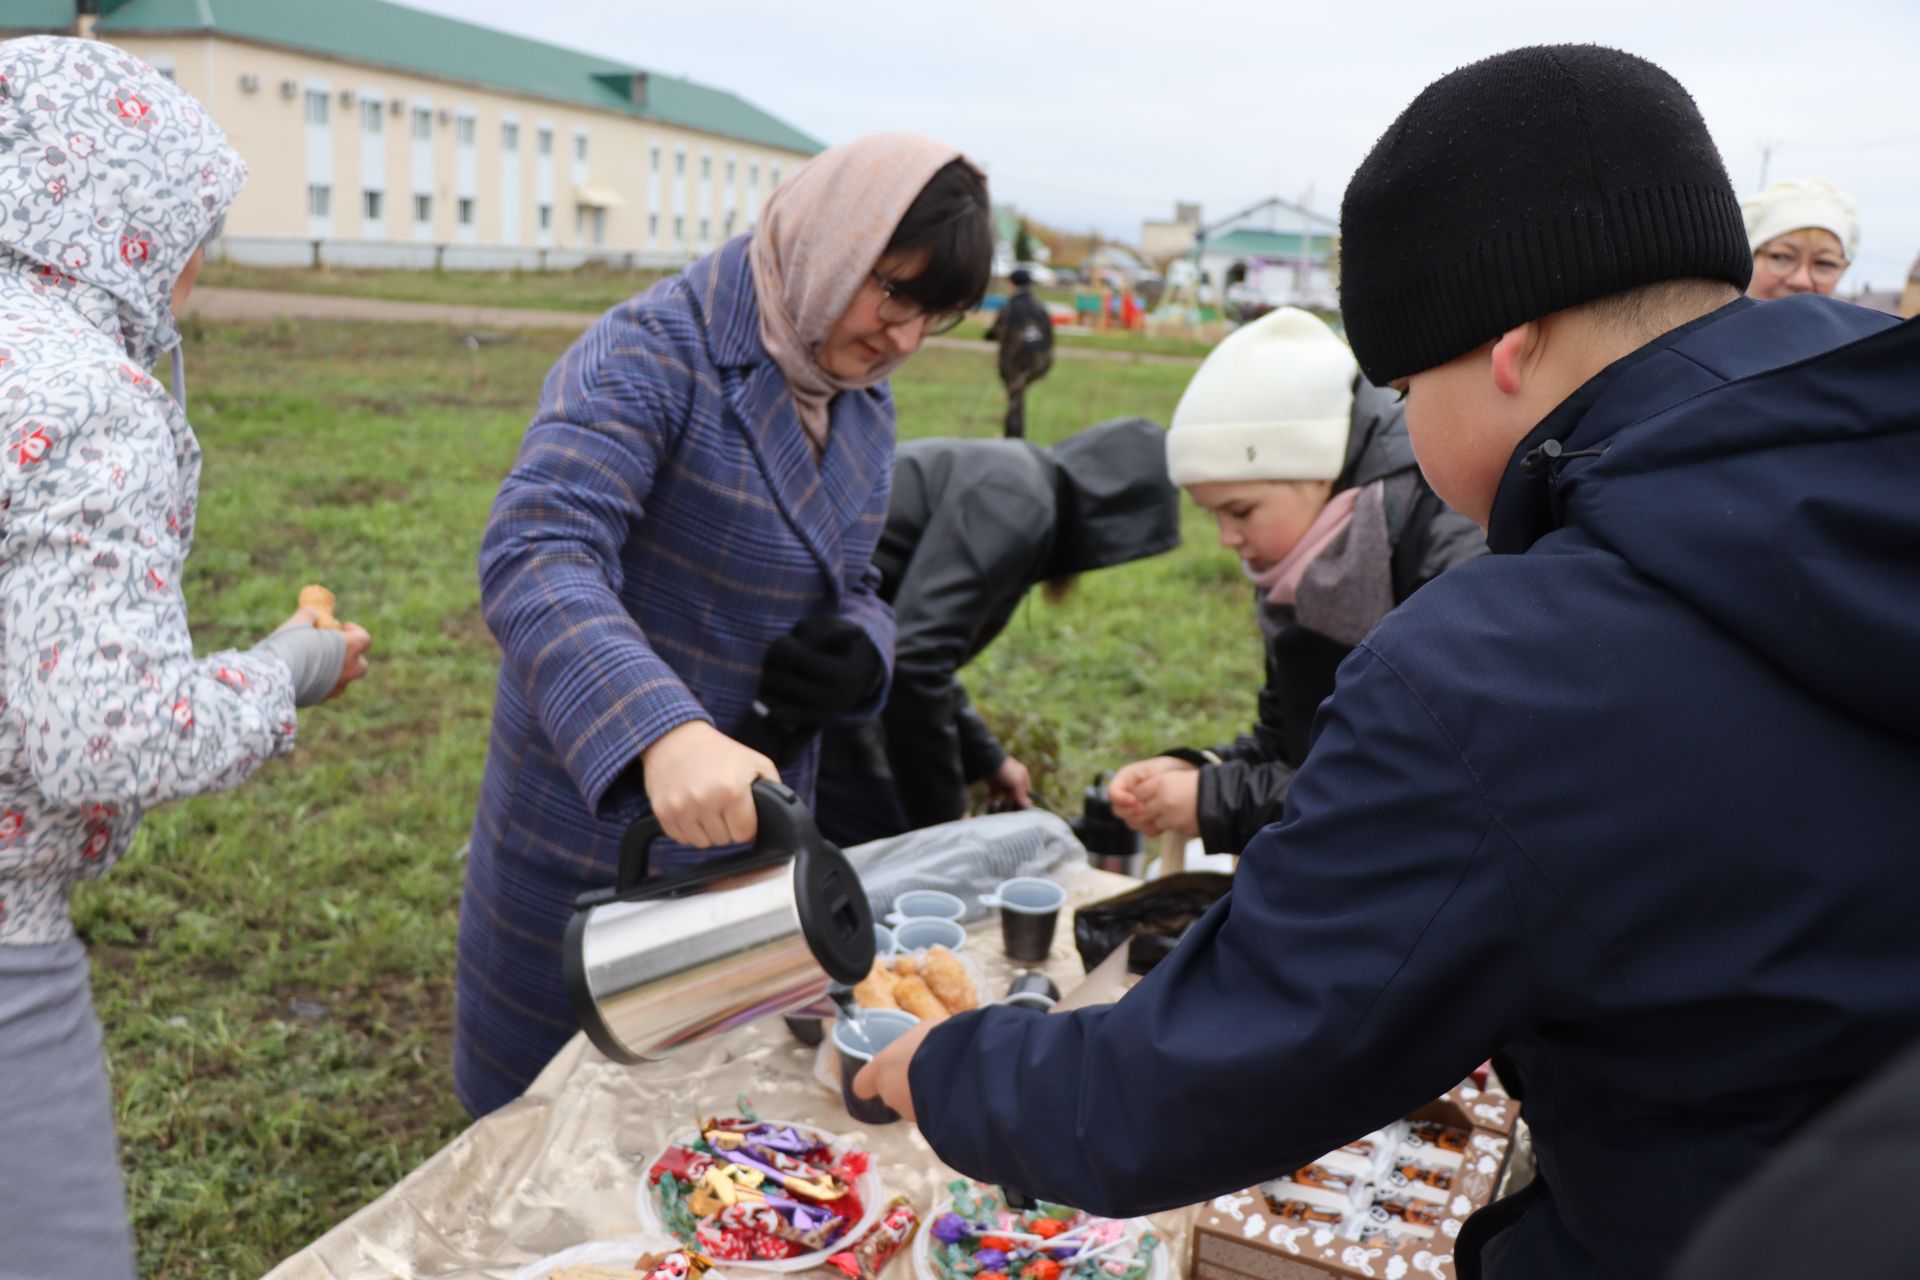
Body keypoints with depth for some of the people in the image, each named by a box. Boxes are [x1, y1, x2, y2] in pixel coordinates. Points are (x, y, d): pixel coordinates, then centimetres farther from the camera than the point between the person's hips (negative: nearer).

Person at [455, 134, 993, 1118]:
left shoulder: (862, 395, 5)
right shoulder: (652, 354, -20)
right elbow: (534, 557, -34)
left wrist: (858, 658, -11)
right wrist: (662, 732, -49)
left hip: (750, 818, 7)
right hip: (599, 825, -6)